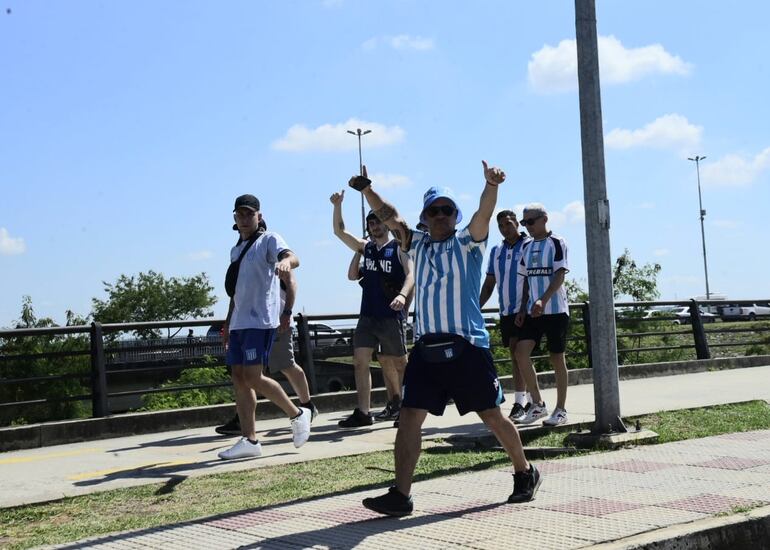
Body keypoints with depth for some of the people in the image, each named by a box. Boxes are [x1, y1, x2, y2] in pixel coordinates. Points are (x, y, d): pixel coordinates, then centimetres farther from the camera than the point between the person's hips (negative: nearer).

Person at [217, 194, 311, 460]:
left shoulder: (269, 240, -4)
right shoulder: (236, 250, 20)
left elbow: (293, 258, -24)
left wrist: (286, 260, -48)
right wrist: (228, 322, 24)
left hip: (260, 321, -8)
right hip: (239, 322, 8)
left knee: (253, 377, -14)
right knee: (239, 378, 4)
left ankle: (297, 414, 5)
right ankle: (249, 440, 9)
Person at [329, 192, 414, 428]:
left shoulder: (399, 248, 1)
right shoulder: (365, 247, 14)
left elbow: (410, 275, -9)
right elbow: (339, 231, 11)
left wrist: (402, 295, -28)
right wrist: (337, 205, -2)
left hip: (392, 314, -4)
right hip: (367, 315, 5)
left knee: (398, 362, 4)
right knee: (360, 360, -5)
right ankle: (362, 412, -4)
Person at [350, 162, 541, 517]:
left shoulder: (467, 242, 2)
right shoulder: (418, 244, 15)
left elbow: (484, 213, -15)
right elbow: (390, 217, 10)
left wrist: (491, 185, -35)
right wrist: (366, 190, -5)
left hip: (468, 345, -4)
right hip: (427, 348, 4)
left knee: (492, 415, 5)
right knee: (410, 416, -4)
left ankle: (525, 473, 27)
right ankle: (400, 495, -1)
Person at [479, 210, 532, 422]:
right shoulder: (496, 251, 15)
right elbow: (489, 284, 19)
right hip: (505, 311, 7)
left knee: (518, 354, -12)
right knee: (516, 356, 9)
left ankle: (519, 403, -10)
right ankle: (531, 400, 18)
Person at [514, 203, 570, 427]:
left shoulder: (556, 243, -5)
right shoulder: (527, 247, 14)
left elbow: (559, 275, -14)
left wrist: (543, 300, -26)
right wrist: (523, 309, 9)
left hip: (555, 310, -6)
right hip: (533, 312, 6)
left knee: (557, 358, 1)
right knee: (521, 352, -8)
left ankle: (560, 410, 11)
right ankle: (537, 404, 2)